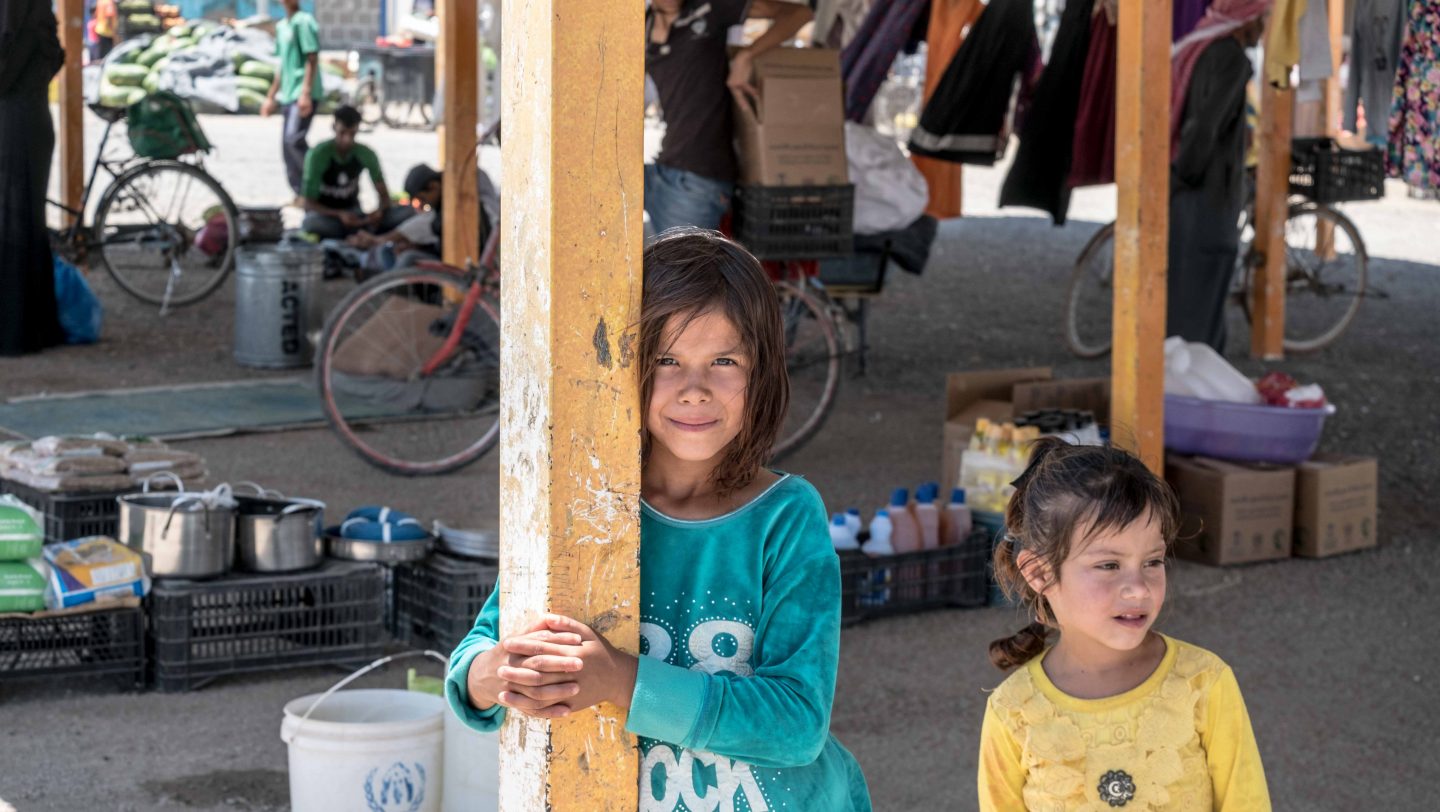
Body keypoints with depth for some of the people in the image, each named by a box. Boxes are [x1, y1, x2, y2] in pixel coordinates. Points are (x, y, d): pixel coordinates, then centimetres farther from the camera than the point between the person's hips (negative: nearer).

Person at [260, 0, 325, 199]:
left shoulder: (303, 21, -8)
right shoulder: (282, 26, 18)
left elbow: (312, 59, -13)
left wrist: (306, 93, -21)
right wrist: (271, 97, 25)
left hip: (303, 95, -9)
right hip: (288, 96, 9)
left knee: (293, 139, -21)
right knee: (287, 144, 6)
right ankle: (302, 194, 10)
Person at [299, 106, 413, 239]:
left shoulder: (365, 154, -4)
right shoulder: (318, 155, -16)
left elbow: (384, 195, -1)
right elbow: (308, 202, -15)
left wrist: (380, 211, -26)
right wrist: (339, 215, -32)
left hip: (353, 213, 4)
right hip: (325, 214, -4)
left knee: (407, 212, -18)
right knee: (311, 225, -42)